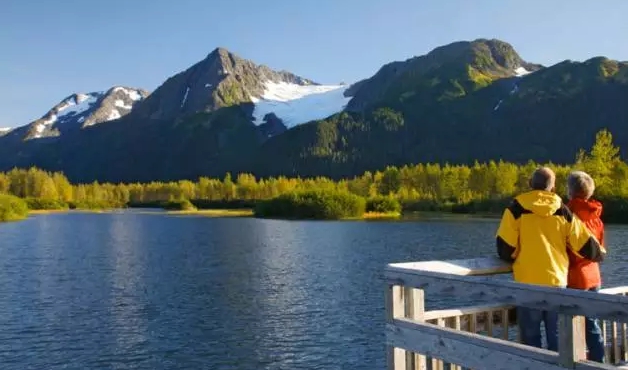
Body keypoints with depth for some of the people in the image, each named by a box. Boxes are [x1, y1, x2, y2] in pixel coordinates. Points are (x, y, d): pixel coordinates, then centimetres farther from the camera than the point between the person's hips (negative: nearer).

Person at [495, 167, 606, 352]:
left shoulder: (517, 208, -4)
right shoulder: (562, 211, 5)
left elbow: (504, 246, -6)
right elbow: (585, 244, 8)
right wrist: (599, 254, 29)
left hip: (528, 282, -3)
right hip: (557, 281, 3)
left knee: (531, 336, 6)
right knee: (557, 336, 13)